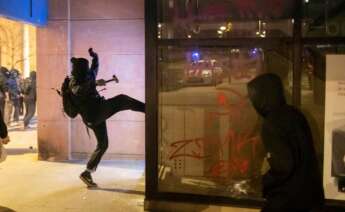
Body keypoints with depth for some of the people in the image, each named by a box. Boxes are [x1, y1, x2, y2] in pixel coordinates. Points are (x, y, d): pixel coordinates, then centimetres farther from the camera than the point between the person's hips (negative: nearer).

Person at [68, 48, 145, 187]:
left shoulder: (85, 78, 20)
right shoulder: (74, 82, -5)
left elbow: (94, 69, 38)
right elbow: (78, 91, -30)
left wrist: (95, 57, 26)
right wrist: (95, 83, -37)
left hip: (97, 115, 9)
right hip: (94, 113, -9)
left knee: (102, 144, 13)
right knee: (121, 100, -17)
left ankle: (87, 173, 16)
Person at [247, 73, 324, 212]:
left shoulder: (271, 124, -21)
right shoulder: (294, 114, 4)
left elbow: (283, 165, -27)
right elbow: (305, 156, 11)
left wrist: (265, 183, -10)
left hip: (288, 197, -8)